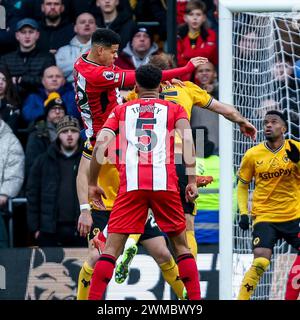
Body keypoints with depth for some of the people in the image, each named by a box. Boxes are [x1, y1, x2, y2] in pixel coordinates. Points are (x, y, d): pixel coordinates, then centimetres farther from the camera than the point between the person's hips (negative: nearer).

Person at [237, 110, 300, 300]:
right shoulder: (253, 155, -1)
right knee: (260, 261, -19)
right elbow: (242, 185, 10)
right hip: (264, 218, -2)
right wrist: (243, 213, 0)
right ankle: (242, 298, -11)